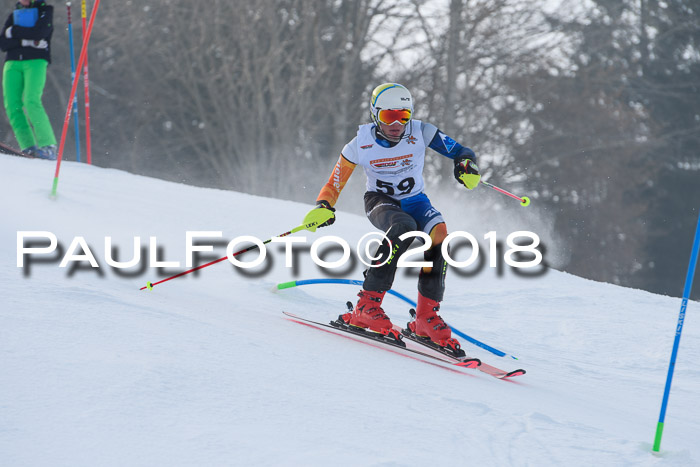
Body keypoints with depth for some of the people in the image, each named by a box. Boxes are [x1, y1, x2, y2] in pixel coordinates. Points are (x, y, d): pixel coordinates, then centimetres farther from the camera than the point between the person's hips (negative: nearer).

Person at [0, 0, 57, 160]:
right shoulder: (13, 15, 22)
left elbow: (39, 32, -10)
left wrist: (14, 32, -1)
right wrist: (27, 41, -7)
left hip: (36, 61, -5)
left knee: (31, 101, -22)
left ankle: (48, 146, -21)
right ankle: (28, 147, -13)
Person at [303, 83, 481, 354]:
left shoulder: (420, 133, -14)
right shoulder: (361, 143, -14)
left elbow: (459, 152, -10)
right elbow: (335, 183, -6)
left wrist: (466, 165, -33)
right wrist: (324, 207, -25)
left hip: (414, 200, 3)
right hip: (380, 201, -3)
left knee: (439, 235, -29)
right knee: (404, 228, -37)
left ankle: (426, 316, -20)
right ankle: (368, 304, -37)